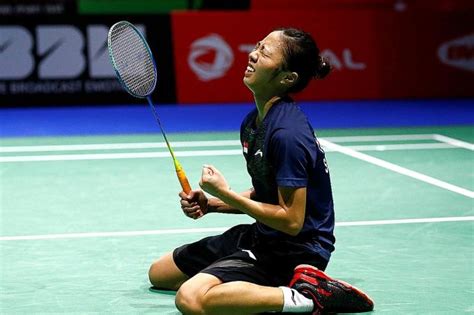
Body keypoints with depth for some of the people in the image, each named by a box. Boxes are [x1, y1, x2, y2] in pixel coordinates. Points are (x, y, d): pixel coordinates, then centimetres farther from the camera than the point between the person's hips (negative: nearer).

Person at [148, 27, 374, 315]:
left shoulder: (287, 134, -25)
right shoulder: (253, 122, 5)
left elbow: (291, 220, -25)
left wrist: (224, 194, -17)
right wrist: (210, 204, 2)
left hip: (295, 250, -10)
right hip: (262, 236, 10)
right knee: (159, 274, 19)